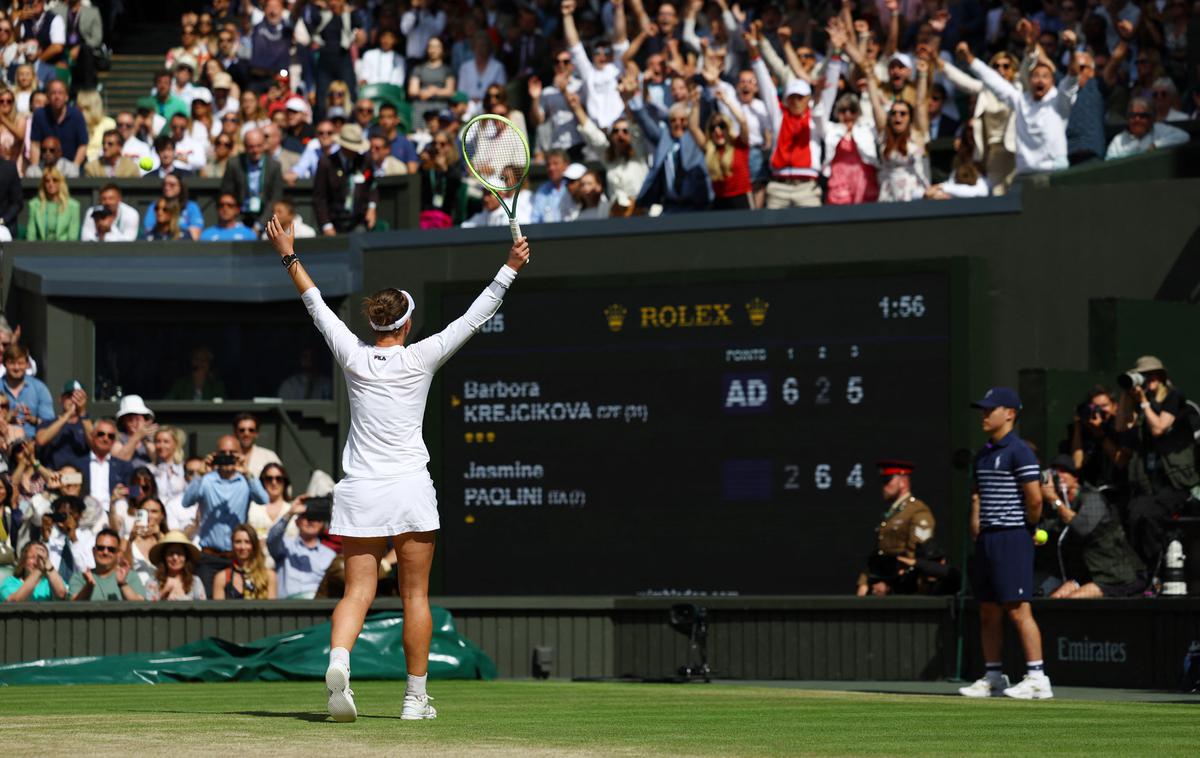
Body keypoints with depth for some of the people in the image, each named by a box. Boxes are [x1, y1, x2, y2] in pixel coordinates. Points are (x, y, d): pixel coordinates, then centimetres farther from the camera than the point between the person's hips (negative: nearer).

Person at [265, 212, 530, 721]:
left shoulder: (353, 357, 1)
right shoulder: (420, 359, -3)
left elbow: (317, 306, 14)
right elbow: (474, 317, 2)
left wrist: (290, 258, 26)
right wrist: (510, 268, 8)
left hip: (359, 491, 2)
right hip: (410, 489, -2)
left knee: (357, 590, 0)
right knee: (415, 595, 6)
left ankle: (338, 660, -29)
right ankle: (415, 697, 8)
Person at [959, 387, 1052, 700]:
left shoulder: (1019, 451, -12)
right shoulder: (983, 454, 17)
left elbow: (1035, 499, -17)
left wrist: (1028, 527, -3)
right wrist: (975, 523, 14)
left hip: (1012, 538, -9)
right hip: (986, 540, 9)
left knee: (1018, 609, -12)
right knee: (988, 612, 11)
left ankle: (1037, 677, -11)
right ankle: (993, 677, 17)